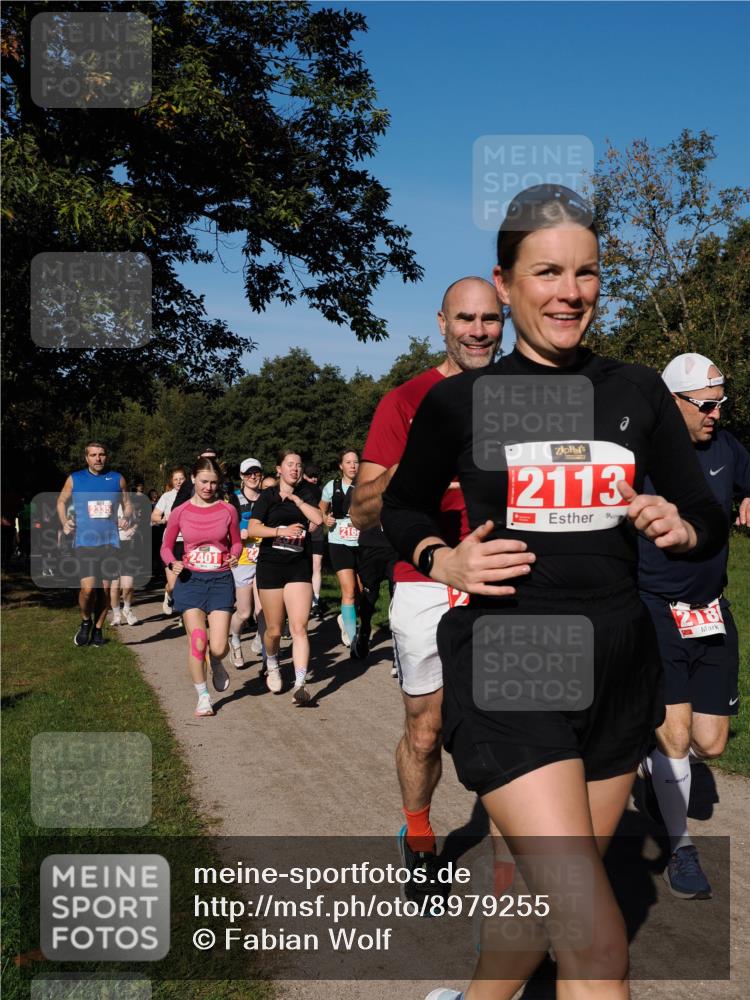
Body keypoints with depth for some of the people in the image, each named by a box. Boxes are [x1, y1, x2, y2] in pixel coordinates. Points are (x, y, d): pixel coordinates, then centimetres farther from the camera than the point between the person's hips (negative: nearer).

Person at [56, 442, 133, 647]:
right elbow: (61, 502, 17)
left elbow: (127, 503, 16)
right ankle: (86, 622, 13)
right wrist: (64, 522, 0)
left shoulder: (117, 479, 7)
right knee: (88, 587, -15)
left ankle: (98, 629, 22)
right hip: (84, 541, -2)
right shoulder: (74, 479, 5)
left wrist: (127, 518, -5)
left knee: (105, 588, 4)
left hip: (110, 541, 2)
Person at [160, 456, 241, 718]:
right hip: (190, 580, 0)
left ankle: (216, 664, 32)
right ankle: (203, 698, 11)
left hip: (221, 580, 0)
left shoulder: (227, 510, 1)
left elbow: (236, 542, 14)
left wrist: (234, 556, -8)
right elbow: (166, 547, 9)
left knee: (218, 647, -7)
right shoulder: (180, 512, 0)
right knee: (197, 641, -9)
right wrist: (173, 564, -11)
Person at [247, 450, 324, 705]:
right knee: (274, 629, 7)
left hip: (299, 566, 1)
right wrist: (282, 531, -16)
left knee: (299, 627, -12)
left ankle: (300, 684, -15)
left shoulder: (305, 493, 10)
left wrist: (295, 497, -7)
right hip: (270, 566, -1)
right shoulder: (268, 496, 3)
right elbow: (252, 528, -6)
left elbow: (318, 519, -8)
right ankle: (272, 666, 36)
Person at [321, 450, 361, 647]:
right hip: (340, 543, -2)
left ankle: (345, 619, 37)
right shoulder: (332, 486, 3)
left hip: (362, 544, 2)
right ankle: (352, 638, -5)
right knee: (349, 591, -12)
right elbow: (321, 510, 18)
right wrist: (325, 519, -2)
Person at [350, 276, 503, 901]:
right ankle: (418, 836, 32)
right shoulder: (406, 401, 1)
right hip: (428, 587, -2)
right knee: (426, 727, 8)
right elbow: (363, 514, -5)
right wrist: (403, 470, -24)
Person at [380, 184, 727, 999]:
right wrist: (443, 561, -9)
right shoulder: (458, 402, -3)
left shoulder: (637, 393, 5)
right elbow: (402, 508, 11)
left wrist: (680, 529, -11)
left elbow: (710, 518, 11)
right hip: (506, 672, -4)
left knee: (545, 898, 18)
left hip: (618, 672, 4)